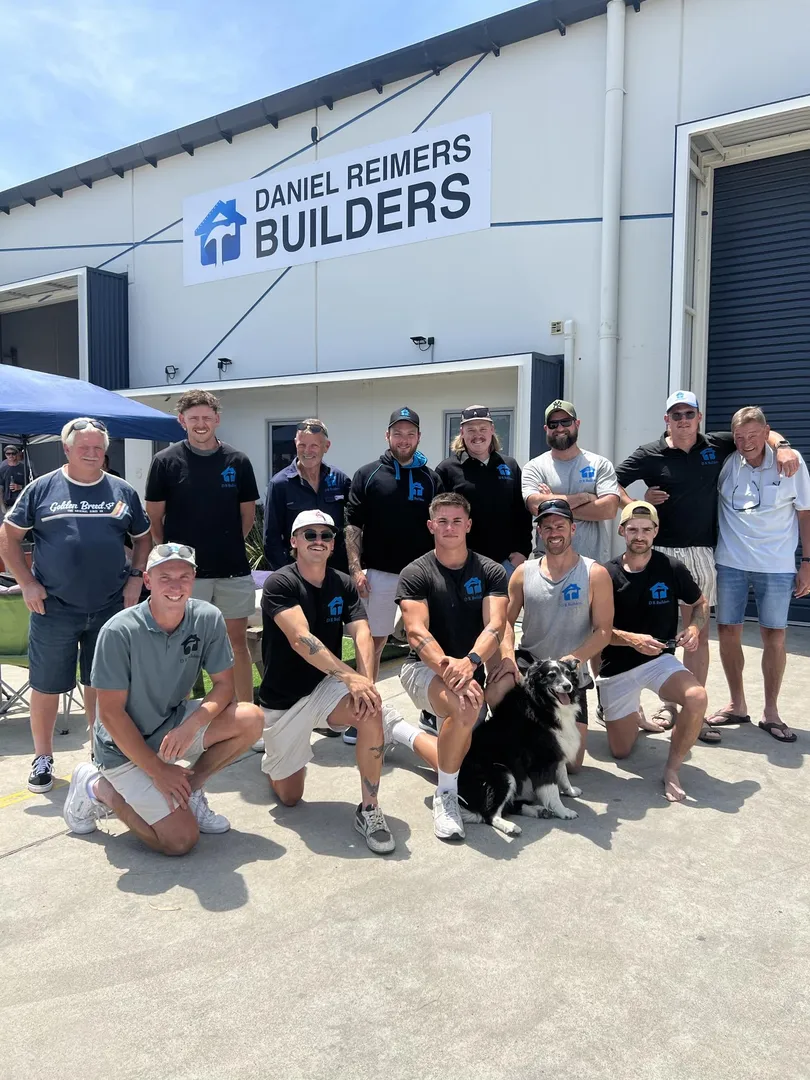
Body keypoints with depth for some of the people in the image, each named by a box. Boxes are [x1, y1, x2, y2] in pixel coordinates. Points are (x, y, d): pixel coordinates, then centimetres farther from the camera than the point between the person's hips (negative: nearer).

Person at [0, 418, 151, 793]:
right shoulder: (42, 489, 0)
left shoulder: (123, 491, 7)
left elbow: (143, 538, 15)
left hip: (110, 608, 2)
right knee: (46, 687, 8)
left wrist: (135, 577, 1)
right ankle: (42, 758, 26)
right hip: (53, 609, -2)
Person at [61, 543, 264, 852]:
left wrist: (192, 724, -26)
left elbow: (224, 684, -7)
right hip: (126, 745, -5)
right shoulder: (119, 632, -23)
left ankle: (188, 790, 3)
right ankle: (98, 788, 7)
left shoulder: (208, 618, -12)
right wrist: (157, 771, -18)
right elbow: (111, 713, -19)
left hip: (173, 725, 5)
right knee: (181, 840, -16)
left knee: (250, 719, -19)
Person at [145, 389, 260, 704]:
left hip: (234, 570, 2)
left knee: (238, 641, 9)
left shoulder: (238, 461, 4)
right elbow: (154, 517, 1)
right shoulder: (166, 461, -2)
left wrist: (230, 545, 5)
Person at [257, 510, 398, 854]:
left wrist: (366, 681, -32)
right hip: (283, 699, -2)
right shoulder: (280, 584, -16)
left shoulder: (344, 585, 0)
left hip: (326, 687, 3)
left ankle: (369, 810, -15)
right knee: (289, 797, 7)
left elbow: (362, 633, -14)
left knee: (370, 711, -31)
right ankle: (276, 759, 42)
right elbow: (301, 639, -30)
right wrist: (350, 676, -39)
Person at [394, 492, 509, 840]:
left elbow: (495, 627, -17)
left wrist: (470, 662, -38)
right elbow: (417, 633, -21)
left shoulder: (491, 572, -2)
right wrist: (450, 670, -39)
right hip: (424, 669, -5)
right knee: (466, 705, -37)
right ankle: (445, 797, -17)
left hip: (472, 670, 5)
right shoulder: (415, 574, -9)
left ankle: (404, 732, 38)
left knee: (454, 761, 6)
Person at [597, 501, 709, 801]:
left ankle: (672, 769, -8)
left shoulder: (671, 568, -7)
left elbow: (699, 604, 9)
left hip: (659, 660, 0)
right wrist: (632, 639, -27)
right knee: (620, 751, 7)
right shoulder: (607, 574, -10)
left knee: (697, 697, -32)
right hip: (617, 668, 0)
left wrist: (694, 627, -12)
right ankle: (632, 716, 43)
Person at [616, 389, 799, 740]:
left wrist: (781, 446, -2)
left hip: (701, 553, 3)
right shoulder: (650, 454, -1)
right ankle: (667, 704, 18)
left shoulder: (716, 445, 7)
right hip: (661, 552, -2)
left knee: (699, 634, 4)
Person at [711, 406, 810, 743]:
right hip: (731, 563, 2)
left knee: (774, 636, 5)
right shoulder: (726, 463, -2)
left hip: (777, 566, -1)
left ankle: (771, 712, 20)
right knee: (728, 631, 6)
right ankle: (737, 705, 23)